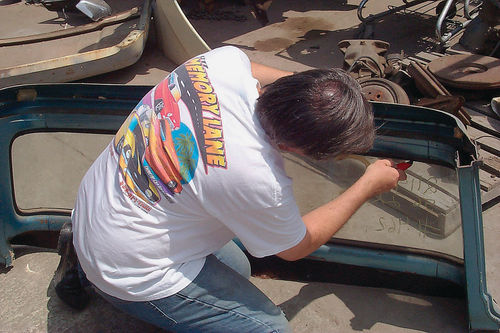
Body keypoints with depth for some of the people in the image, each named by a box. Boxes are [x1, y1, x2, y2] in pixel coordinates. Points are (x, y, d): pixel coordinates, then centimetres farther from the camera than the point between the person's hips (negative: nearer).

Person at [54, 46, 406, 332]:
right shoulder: (257, 179, -34)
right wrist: (369, 186, -1)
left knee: (236, 269, 23)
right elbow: (297, 246, -9)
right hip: (129, 274, -8)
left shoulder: (226, 59, -17)